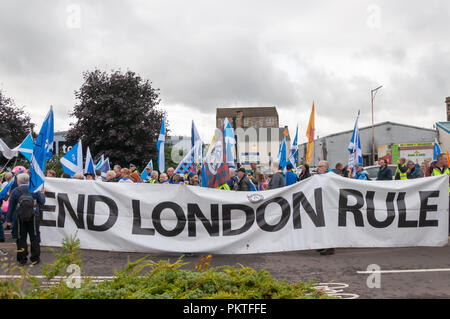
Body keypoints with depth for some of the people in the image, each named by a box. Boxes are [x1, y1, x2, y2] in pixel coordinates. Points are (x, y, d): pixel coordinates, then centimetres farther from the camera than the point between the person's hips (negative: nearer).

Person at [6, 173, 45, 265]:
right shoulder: (35, 190, -1)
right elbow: (42, 202, 3)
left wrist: (9, 219, 8)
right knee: (34, 238, 8)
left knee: (21, 238, 10)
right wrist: (42, 193, 21)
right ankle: (35, 258, 10)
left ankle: (22, 259, 13)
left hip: (20, 218, 0)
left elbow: (11, 207, 1)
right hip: (33, 217, 0)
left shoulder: (15, 191, -2)